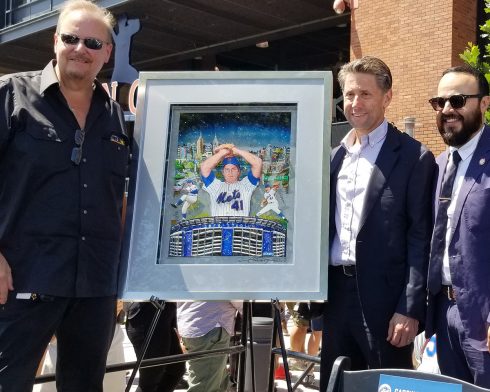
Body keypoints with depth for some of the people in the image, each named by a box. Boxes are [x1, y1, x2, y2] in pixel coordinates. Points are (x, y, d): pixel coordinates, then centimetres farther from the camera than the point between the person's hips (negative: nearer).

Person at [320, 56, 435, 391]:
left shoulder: (413, 157, -6)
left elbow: (421, 238, -10)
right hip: (335, 294, 6)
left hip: (384, 299, -6)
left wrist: (411, 309, -15)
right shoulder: (335, 156, 12)